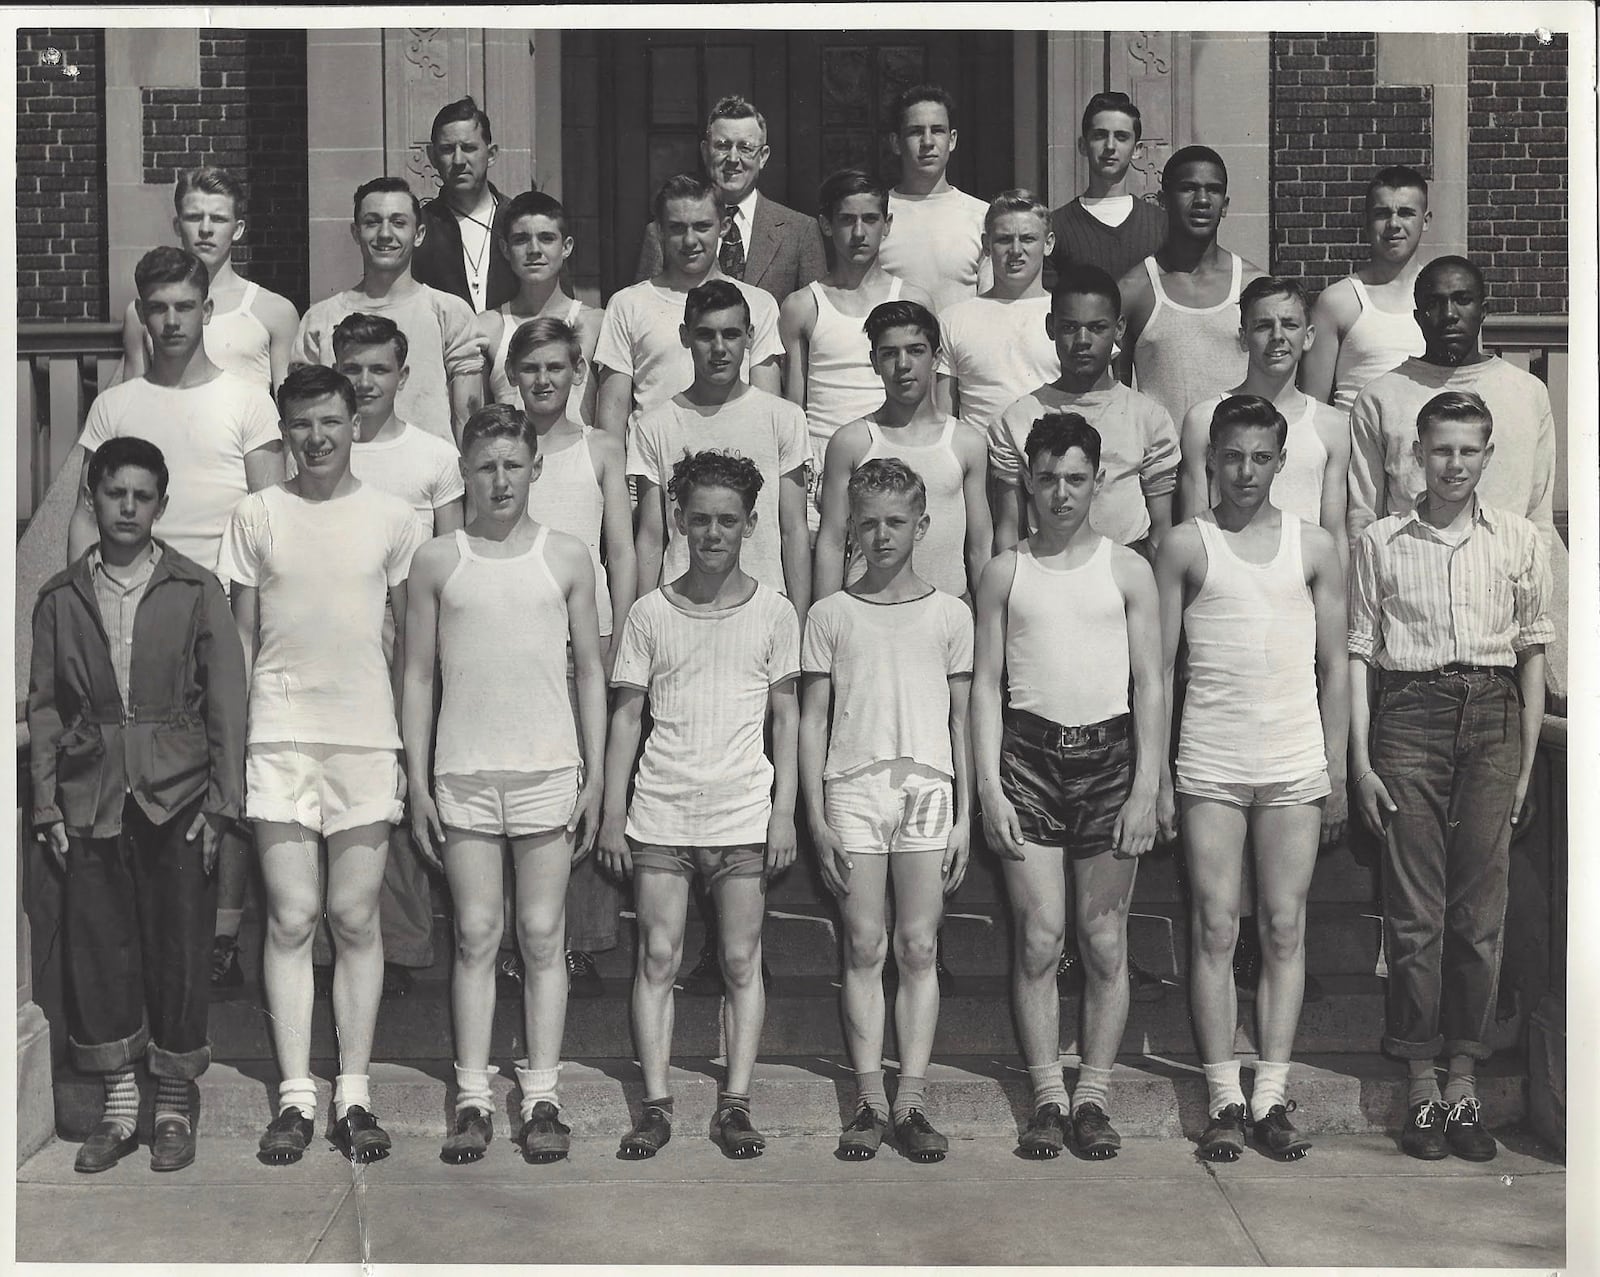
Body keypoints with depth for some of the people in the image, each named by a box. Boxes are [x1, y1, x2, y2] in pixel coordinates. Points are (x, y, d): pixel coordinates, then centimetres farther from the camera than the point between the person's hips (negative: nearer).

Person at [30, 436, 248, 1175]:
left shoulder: (197, 591, 2)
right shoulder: (59, 599, 7)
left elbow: (226, 700, 1)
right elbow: (43, 707, 8)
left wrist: (220, 802, -5)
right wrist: (47, 807, 2)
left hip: (176, 798, -2)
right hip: (92, 800, 2)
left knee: (179, 946, 2)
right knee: (97, 948, 4)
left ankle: (174, 1105, 15)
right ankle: (119, 1106, 16)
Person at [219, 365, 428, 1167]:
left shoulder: (392, 519, 5)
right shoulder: (256, 517, 5)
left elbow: (412, 639, 9)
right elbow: (240, 637, 9)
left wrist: (411, 740, 5)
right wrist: (235, 738, 4)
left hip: (367, 738, 0)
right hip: (280, 737, 0)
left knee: (355, 919, 2)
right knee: (292, 917, -1)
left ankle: (354, 1094, 10)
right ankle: (295, 1096, 6)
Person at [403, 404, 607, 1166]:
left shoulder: (566, 558, 5)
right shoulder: (437, 562, 5)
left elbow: (590, 670, 8)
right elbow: (418, 674, 7)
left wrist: (595, 776, 3)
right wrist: (418, 781, 2)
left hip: (549, 769, 0)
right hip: (464, 773, 0)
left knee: (543, 937, 3)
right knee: (475, 937, 2)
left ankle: (541, 1097, 9)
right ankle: (473, 1098, 8)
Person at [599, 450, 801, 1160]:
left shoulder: (773, 612, 3)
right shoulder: (650, 614, 4)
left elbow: (786, 717, 5)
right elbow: (627, 714, 6)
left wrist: (784, 811, -1)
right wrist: (612, 814, 2)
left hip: (743, 813, -1)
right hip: (660, 811, 1)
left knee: (741, 961, 2)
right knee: (657, 956, 1)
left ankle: (735, 1104, 8)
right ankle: (656, 1105, 7)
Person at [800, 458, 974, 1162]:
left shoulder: (950, 614, 9)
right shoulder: (830, 615, 7)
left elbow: (962, 721, 11)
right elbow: (811, 720, 7)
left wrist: (965, 818, 6)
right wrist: (817, 819, -1)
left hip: (930, 788, 0)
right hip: (853, 787, 0)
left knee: (918, 948, 0)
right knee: (864, 948, 1)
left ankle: (912, 1102, 5)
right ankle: (869, 1101, 6)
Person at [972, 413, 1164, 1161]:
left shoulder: (1126, 570, 6)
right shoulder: (1005, 572, 8)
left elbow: (1150, 685, 4)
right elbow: (986, 684, 6)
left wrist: (1147, 789, -4)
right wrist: (989, 787, -3)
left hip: (1109, 753, 0)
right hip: (1029, 753, 0)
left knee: (1105, 940, 2)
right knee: (1038, 938, -2)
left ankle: (1093, 1097, 10)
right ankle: (1047, 1098, 6)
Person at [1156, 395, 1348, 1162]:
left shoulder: (1314, 546, 7)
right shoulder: (1186, 545, 3)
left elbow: (1334, 666, 9)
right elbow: (1159, 663, 4)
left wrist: (1337, 773, 6)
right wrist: (1154, 772, 0)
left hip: (1296, 765, 1)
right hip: (1209, 766, -1)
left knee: (1285, 932, 2)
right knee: (1214, 931, -1)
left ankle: (1271, 1099, 8)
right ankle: (1224, 1103, 5)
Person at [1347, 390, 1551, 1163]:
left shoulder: (1520, 541, 7)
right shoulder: (1381, 543, 4)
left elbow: (1532, 654, 10)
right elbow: (1359, 654, 5)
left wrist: (1527, 761, 5)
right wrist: (1361, 760, -1)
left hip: (1492, 716, 1)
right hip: (1410, 715, -1)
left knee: (1480, 909, 2)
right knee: (1415, 909, 0)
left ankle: (1464, 1082, 10)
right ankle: (1422, 1087, 7)